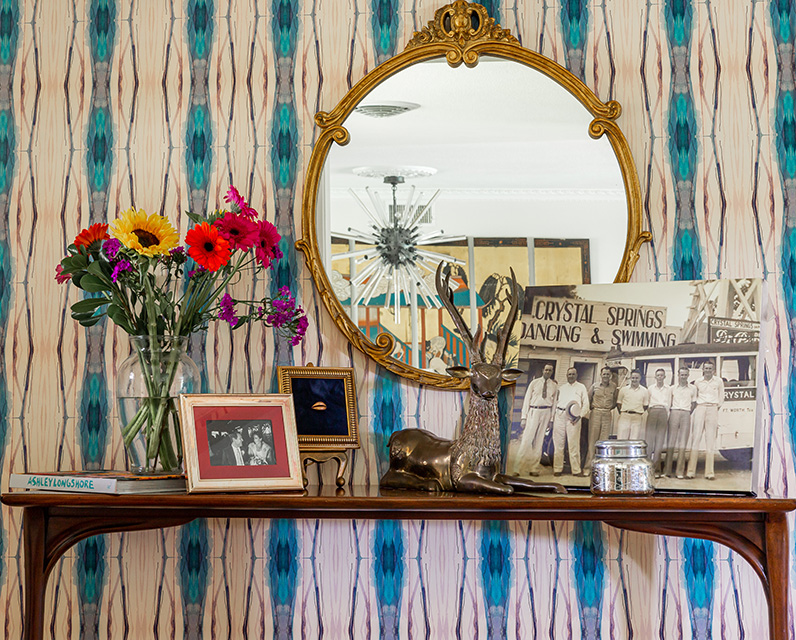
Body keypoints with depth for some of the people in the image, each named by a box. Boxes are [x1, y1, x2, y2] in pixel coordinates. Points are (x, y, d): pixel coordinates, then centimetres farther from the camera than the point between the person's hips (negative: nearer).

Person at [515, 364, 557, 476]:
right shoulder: (534, 383, 4)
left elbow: (555, 402, 8)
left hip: (546, 412, 2)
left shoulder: (554, 386, 8)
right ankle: (519, 467, -8)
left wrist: (552, 419, 1)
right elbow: (527, 399, 3)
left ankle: (534, 468, 11)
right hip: (534, 411, -2)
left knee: (539, 441, 5)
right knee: (527, 438, -10)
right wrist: (524, 417, -4)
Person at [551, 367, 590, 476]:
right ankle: (557, 469, 6)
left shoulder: (581, 387, 12)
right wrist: (552, 418, 9)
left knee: (573, 444, -6)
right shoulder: (561, 388, 21)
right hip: (560, 415, 3)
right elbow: (556, 402, 20)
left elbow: (586, 404, 7)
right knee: (558, 443, 1)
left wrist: (579, 415, -7)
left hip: (573, 417, -3)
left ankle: (576, 469, -2)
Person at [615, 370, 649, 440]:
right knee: (621, 439, -6)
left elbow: (646, 405, 12)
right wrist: (622, 413, 5)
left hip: (637, 418, 0)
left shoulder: (644, 391, 7)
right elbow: (618, 403, 11)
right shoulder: (623, 389, 7)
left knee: (634, 441, -2)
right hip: (625, 417, 0)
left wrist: (639, 412, 6)